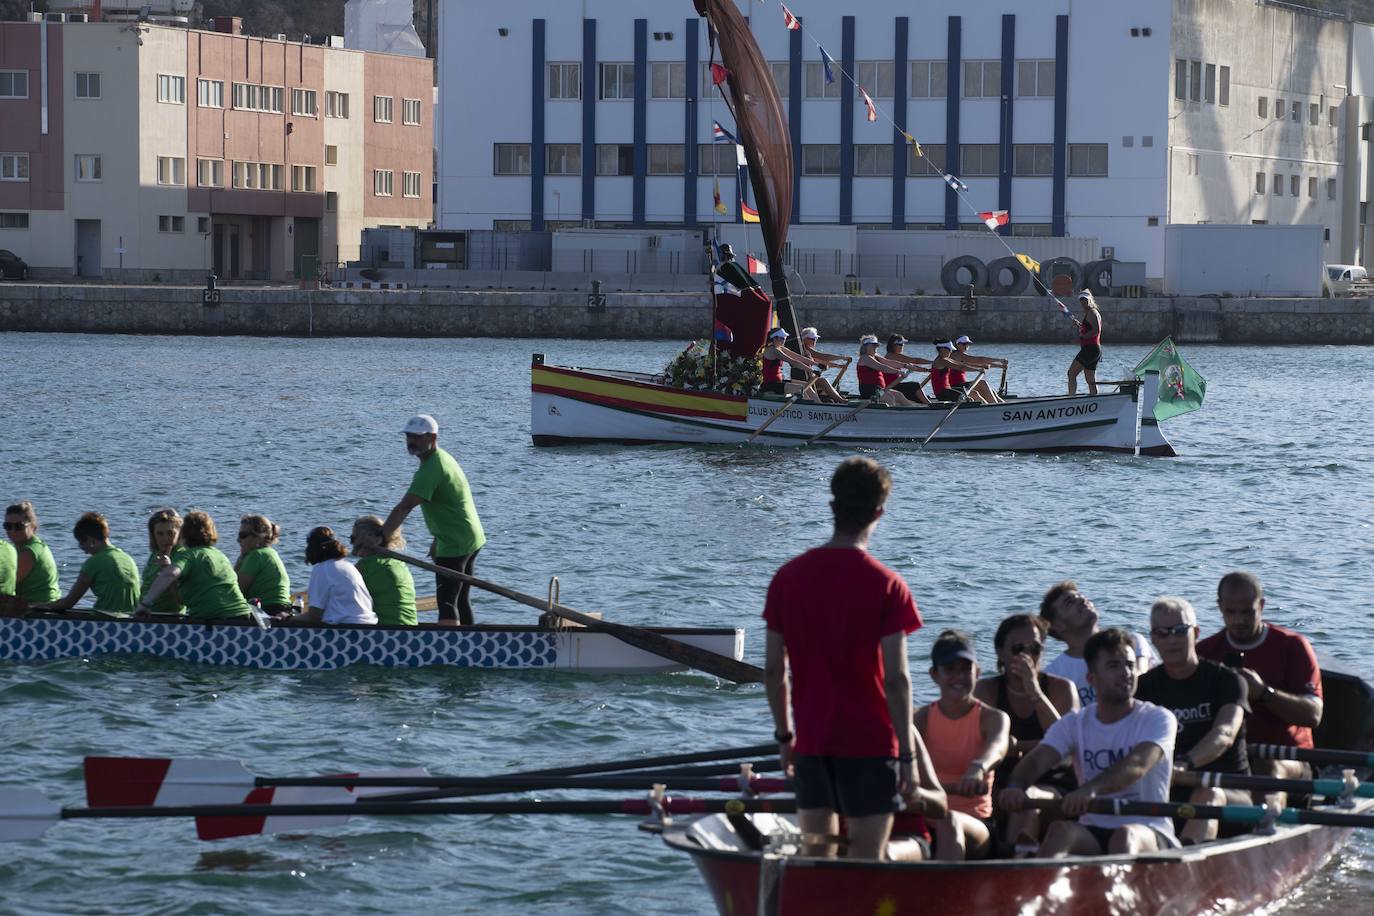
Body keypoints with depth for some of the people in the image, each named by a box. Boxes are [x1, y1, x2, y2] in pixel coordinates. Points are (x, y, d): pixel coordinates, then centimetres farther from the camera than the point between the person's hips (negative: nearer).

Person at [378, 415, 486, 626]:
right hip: (472, 539, 10)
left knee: (446, 602, -14)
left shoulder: (431, 469, -20)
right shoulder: (444, 458, 13)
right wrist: (437, 541, 21)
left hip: (454, 545, -10)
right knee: (461, 601, 17)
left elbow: (404, 507, -27)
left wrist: (380, 538, -29)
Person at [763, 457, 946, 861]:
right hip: (869, 743, -4)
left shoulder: (788, 577, 3)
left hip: (810, 739, 4)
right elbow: (895, 678, -13)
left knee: (816, 856, 10)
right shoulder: (886, 585, -10)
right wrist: (907, 755, -7)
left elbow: (773, 669, 5)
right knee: (867, 861, -2)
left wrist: (784, 735, 16)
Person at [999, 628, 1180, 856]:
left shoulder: (1158, 719, -1)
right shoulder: (1074, 724, 10)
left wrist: (1091, 789, -41)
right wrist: (1015, 786, -33)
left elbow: (1137, 765, -21)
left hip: (1150, 834, -2)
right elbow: (1037, 760, -6)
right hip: (1093, 835, 2)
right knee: (1061, 830, -29)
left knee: (1125, 835, -36)